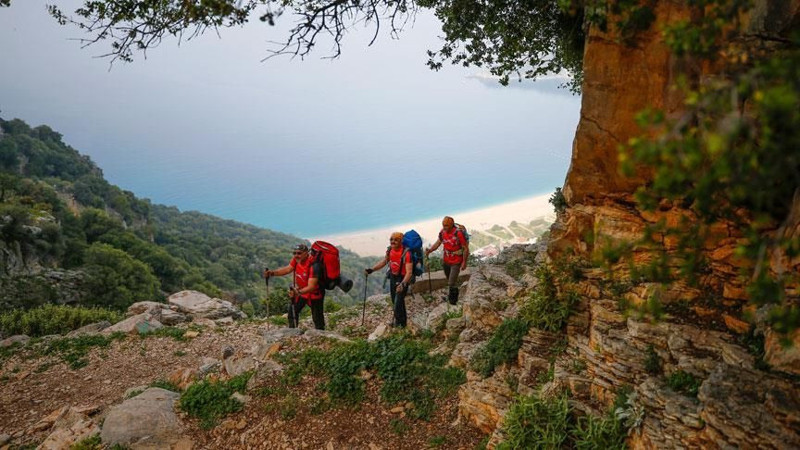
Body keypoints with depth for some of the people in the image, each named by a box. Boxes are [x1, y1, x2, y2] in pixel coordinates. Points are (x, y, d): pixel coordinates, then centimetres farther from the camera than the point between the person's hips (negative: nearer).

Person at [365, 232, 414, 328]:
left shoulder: (406, 253, -29)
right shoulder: (390, 250, -8)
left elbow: (409, 272, -33)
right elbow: (384, 261, 10)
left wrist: (403, 284, -47)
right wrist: (371, 269, -1)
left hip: (403, 279, -7)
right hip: (393, 276, 7)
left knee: (398, 301, -9)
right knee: (394, 300, 18)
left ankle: (400, 323, 14)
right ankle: (402, 320, 39)